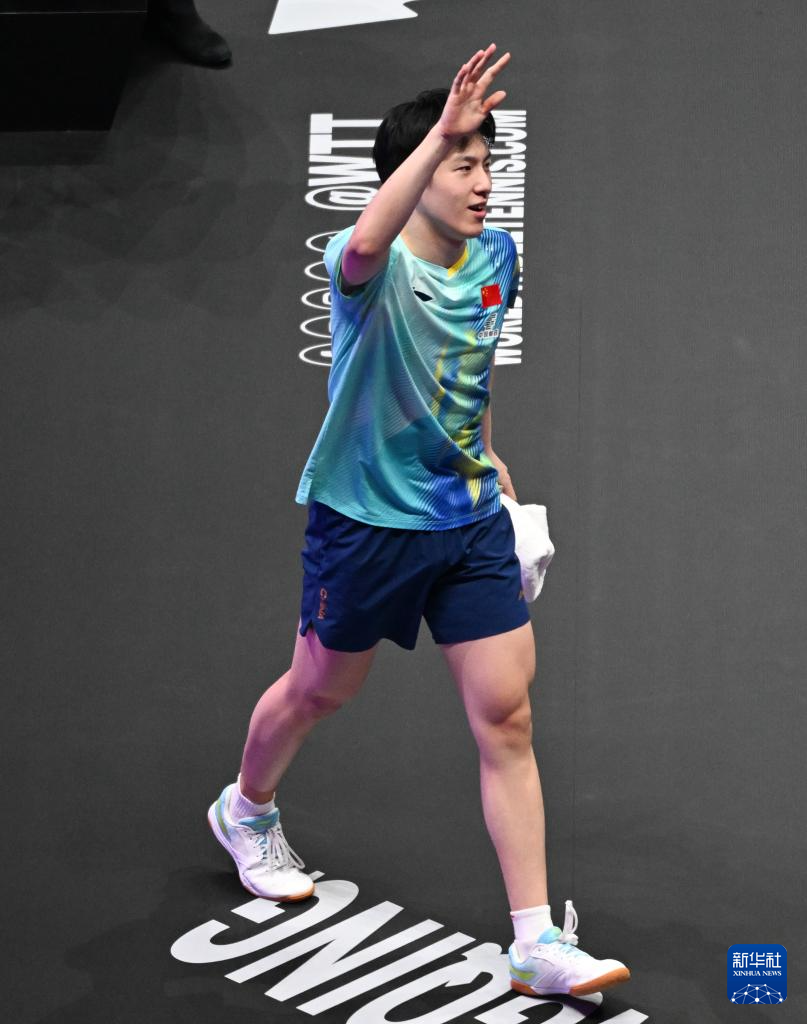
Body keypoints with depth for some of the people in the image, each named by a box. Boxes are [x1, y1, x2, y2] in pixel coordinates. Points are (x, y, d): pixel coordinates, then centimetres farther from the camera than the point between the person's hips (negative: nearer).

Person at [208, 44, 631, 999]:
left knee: (506, 717, -2)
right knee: (320, 689, 17)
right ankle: (246, 811, 50)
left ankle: (537, 943, 2)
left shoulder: (496, 258, 1)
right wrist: (439, 132, -52)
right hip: (366, 517, -5)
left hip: (470, 518, 5)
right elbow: (365, 248, -47)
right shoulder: (373, 266, -19)